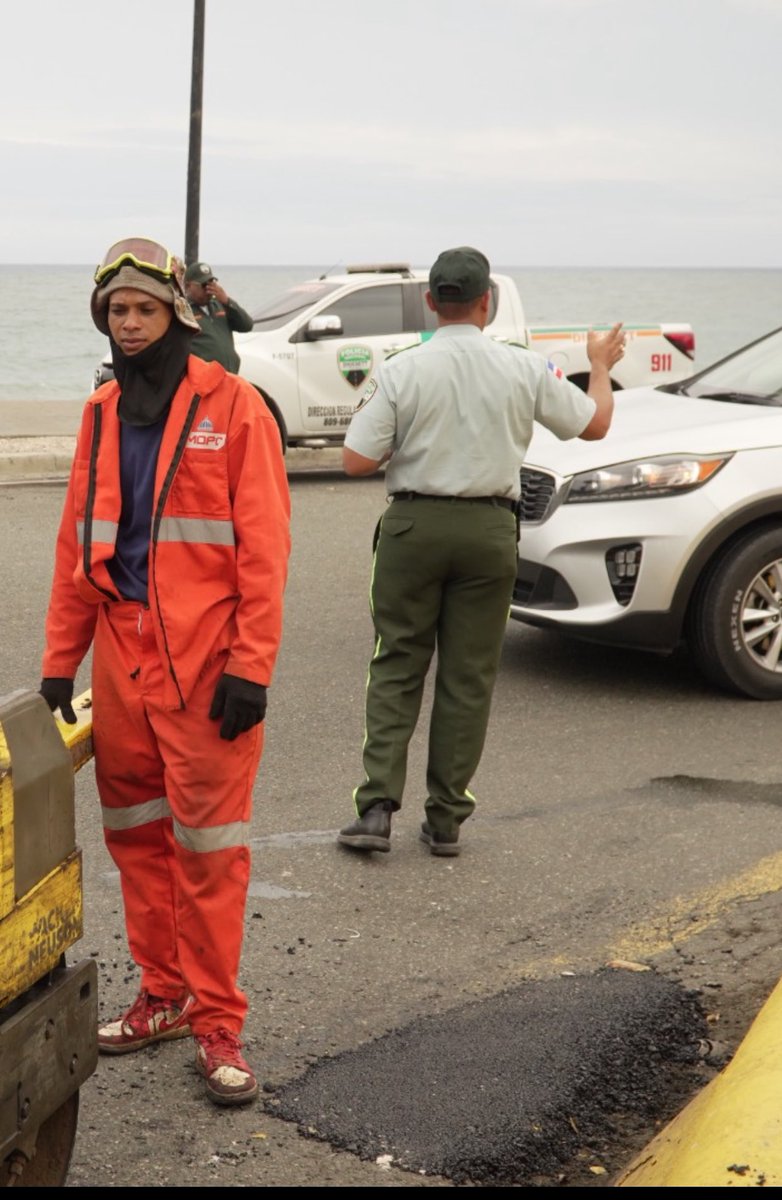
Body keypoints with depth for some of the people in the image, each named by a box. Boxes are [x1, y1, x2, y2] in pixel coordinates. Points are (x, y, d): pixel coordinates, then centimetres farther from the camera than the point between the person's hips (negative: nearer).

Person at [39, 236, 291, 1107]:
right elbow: (77, 545, 14)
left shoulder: (232, 406, -5)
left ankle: (217, 1023, 6)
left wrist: (250, 667, -14)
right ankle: (164, 995, 25)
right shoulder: (102, 413, 12)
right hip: (122, 658, 6)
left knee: (208, 845, -3)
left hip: (204, 660, -5)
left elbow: (264, 545, -9)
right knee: (137, 836, 12)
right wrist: (59, 664, 10)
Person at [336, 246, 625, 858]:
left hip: (414, 525, -1)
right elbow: (595, 423, 10)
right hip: (489, 530, 1)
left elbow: (357, 460, -9)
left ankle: (377, 808, -1)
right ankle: (446, 819, 12)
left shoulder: (401, 371, -7)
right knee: (469, 676, 8)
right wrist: (601, 364, 28)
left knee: (397, 667, 7)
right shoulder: (525, 369, -3)